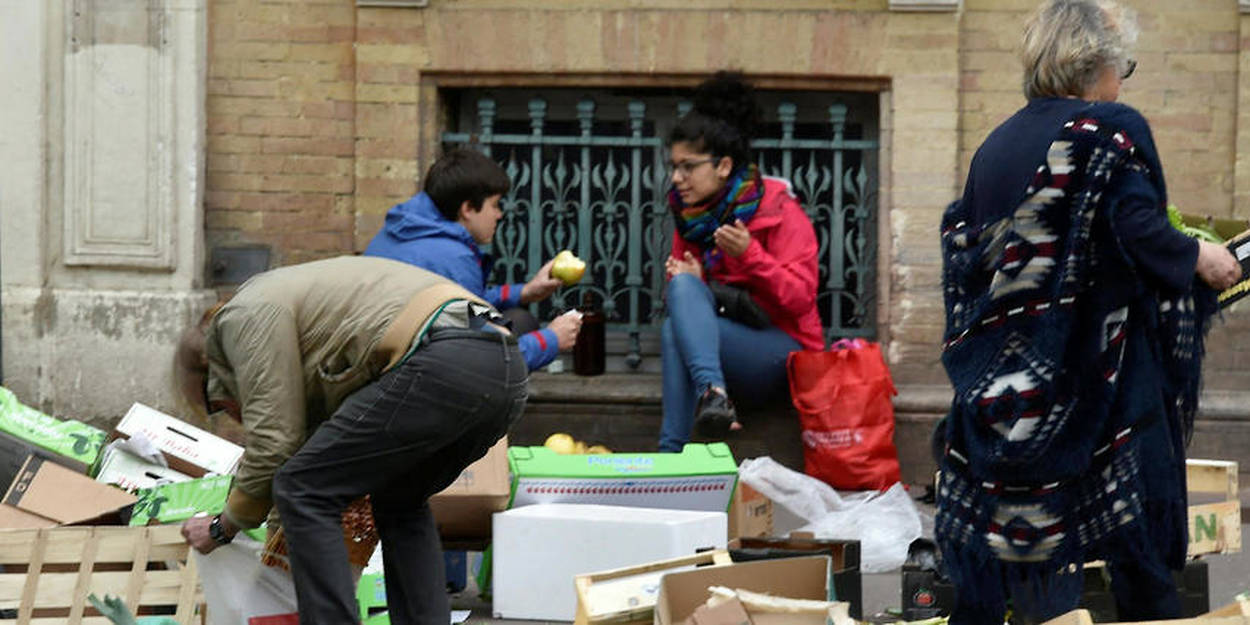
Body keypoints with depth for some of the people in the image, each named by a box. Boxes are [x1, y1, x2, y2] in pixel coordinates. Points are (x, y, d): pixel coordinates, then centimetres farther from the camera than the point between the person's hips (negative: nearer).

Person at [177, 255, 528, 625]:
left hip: (446, 363, -10)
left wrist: (222, 528, 18)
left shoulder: (244, 315, 9)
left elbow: (273, 443, 4)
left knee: (302, 490, 0)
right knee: (399, 502, 29)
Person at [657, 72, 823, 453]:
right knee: (683, 286, -25)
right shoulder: (688, 214, 10)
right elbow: (684, 291, 15)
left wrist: (749, 254, -26)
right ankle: (711, 390, -45)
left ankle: (671, 450, -37)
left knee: (675, 330, -29)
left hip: (783, 349, -6)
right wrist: (688, 280, -8)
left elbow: (801, 297, -14)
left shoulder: (778, 210, -7)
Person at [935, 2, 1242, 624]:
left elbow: (960, 240, 14)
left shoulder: (998, 143, 10)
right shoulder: (1113, 130, -8)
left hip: (1005, 376, 6)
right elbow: (1139, 232, -19)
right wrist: (1200, 259, -4)